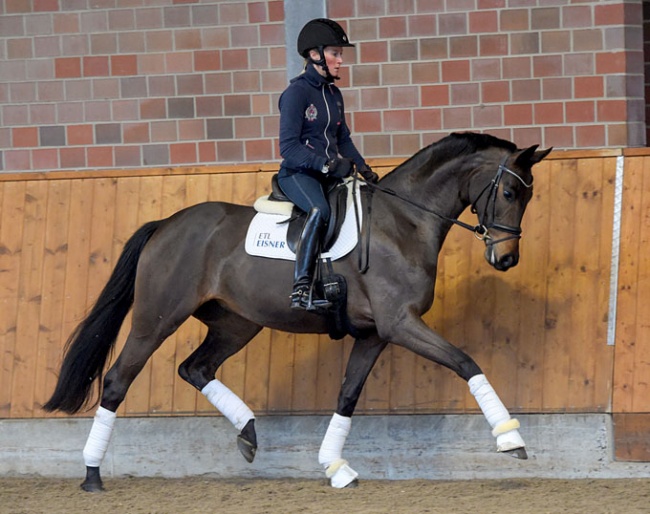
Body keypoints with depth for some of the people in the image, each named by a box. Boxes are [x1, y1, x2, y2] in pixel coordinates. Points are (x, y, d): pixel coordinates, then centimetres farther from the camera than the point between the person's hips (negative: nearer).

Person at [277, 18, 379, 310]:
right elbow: (289, 148, -17)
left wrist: (363, 168, 5)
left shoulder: (333, 94, 14)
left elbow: (343, 139, 22)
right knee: (320, 210, -37)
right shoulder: (297, 92, -11)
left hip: (330, 174, 8)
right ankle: (300, 288, -43)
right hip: (298, 174, -8)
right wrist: (328, 164, -26)